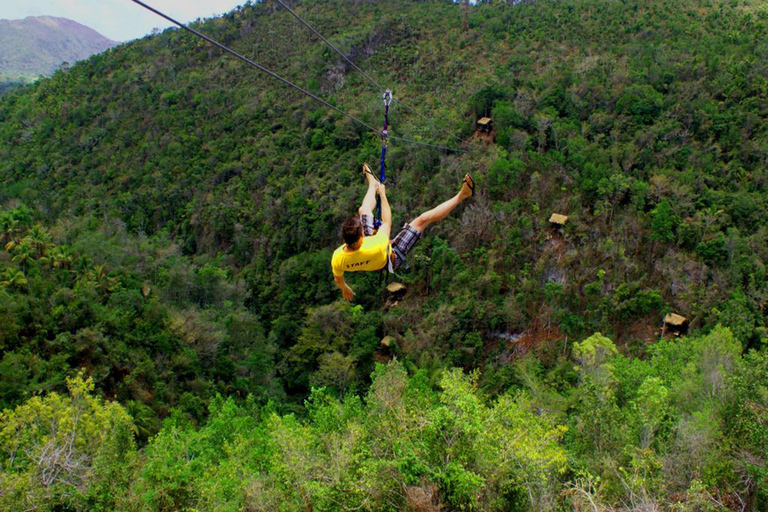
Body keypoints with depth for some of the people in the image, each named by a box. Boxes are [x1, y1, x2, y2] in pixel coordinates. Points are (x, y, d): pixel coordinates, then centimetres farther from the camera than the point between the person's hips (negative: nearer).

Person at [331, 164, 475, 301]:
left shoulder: (337, 258, -37)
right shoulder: (376, 246, -49)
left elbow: (338, 279, -12)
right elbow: (387, 222, -28)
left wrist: (345, 289, 11)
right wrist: (383, 194, -16)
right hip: (392, 259, -5)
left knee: (363, 210, 17)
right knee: (423, 219, -9)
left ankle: (373, 184, 50)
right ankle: (461, 196, 6)